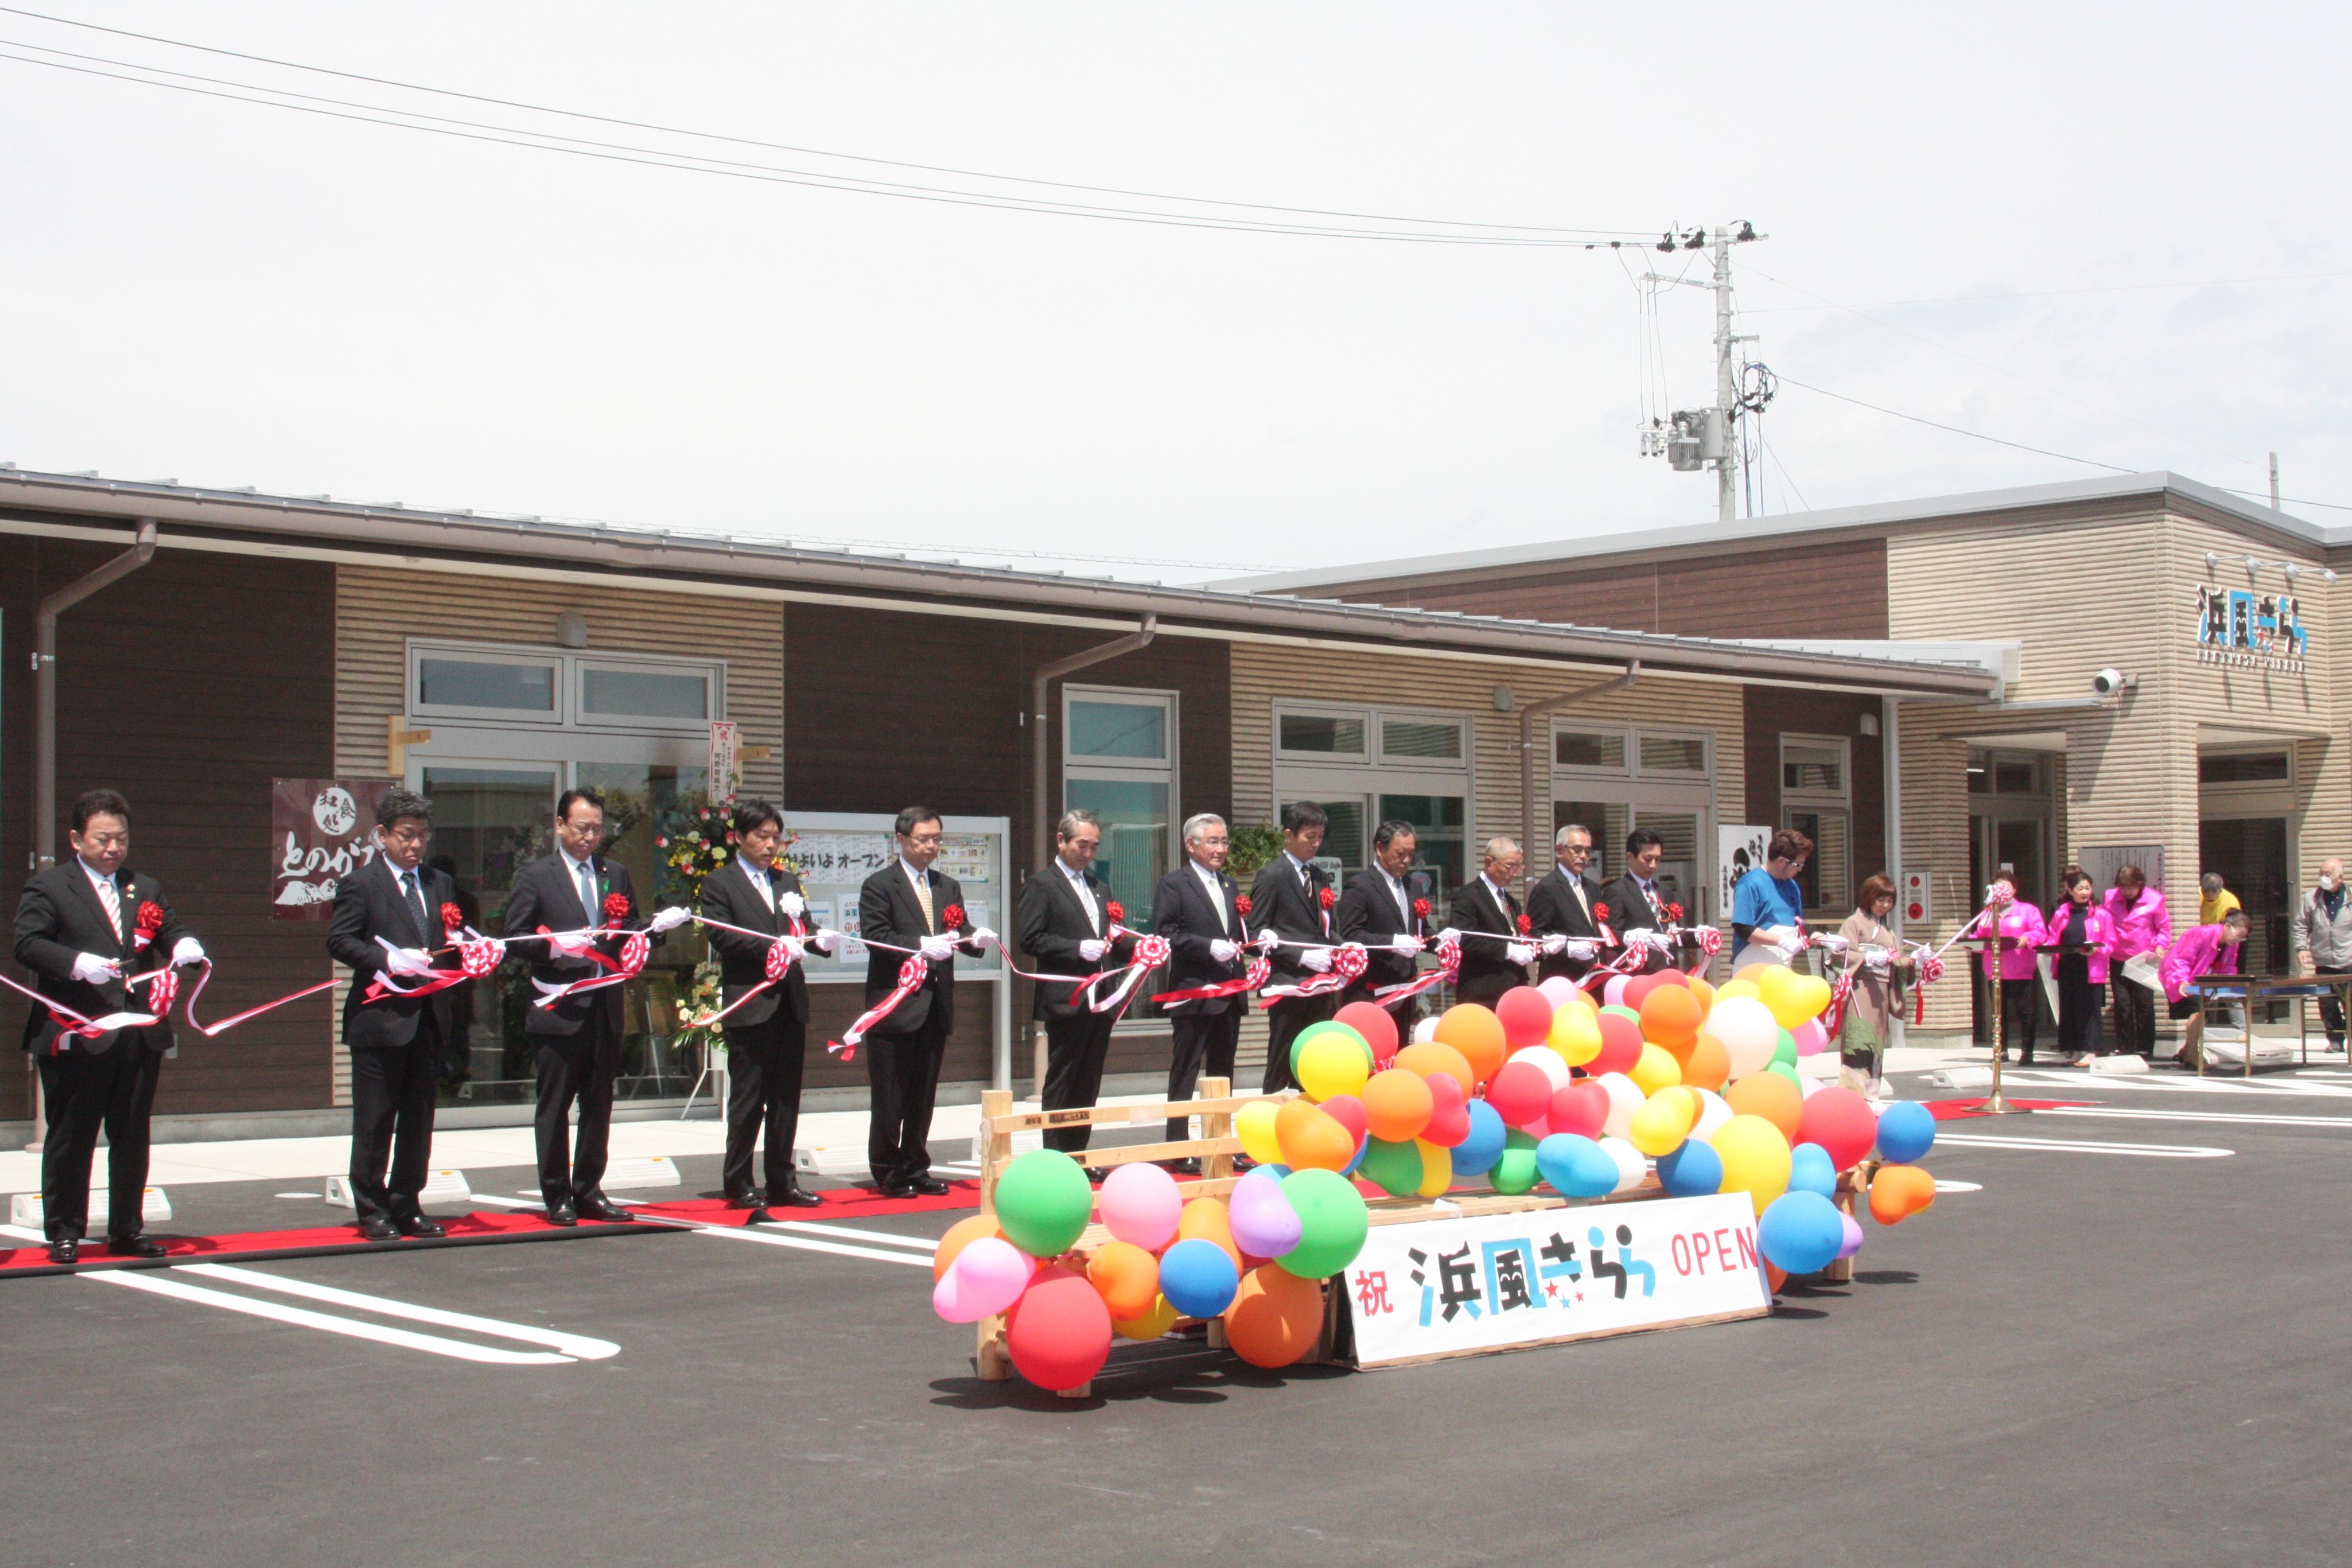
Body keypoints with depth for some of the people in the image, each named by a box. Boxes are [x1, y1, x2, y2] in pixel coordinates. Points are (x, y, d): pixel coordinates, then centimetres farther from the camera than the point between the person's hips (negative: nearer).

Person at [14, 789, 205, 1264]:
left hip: (141, 1035, 5)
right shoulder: (48, 886, 1)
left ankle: (127, 1230, 18)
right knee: (70, 1137, 3)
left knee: (133, 1136, 10)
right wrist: (77, 964, -26)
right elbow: (28, 944, -10)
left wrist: (185, 945, -13)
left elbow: (170, 932, 12)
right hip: (76, 1037, -5)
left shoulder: (146, 889, 18)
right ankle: (64, 1232, 12)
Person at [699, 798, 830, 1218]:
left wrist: (819, 940, -9)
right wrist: (773, 946, -22)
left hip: (790, 1002, 6)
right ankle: (739, 1184, 6)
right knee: (747, 1099, -2)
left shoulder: (788, 881, 18)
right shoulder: (719, 884, -1)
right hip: (748, 1004, -6)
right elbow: (722, 938, -13)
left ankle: (781, 1181, 15)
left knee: (786, 1099, 9)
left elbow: (801, 931, 14)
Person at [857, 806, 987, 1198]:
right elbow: (876, 937, -14)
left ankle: (916, 1168, 18)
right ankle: (887, 1172, 8)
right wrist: (922, 945, -24)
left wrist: (974, 938, -11)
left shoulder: (949, 887, 17)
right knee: (890, 1096, 0)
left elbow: (961, 933, 12)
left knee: (923, 1095, 11)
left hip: (936, 1005, 6)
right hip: (895, 1003, -6)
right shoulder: (879, 886, -4)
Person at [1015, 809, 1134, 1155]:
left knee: (1088, 1086, 8)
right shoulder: (1041, 886, -2)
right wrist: (1078, 949, -19)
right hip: (1067, 1002, -7)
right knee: (1062, 1085, -3)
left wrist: (1137, 946, 6)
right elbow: (1029, 940, -11)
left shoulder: (1099, 889, 22)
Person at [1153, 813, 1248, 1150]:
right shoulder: (1174, 884, -4)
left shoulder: (1229, 885, 19)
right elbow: (1165, 934, -13)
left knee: (1222, 1072, 11)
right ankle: (1178, 1147, -1)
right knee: (1185, 1072, -3)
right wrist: (1209, 947, -20)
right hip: (1194, 992, -7)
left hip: (1230, 993, 7)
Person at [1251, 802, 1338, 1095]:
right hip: (1288, 984, -7)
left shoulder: (1320, 876, 17)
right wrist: (1302, 956, -18)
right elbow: (1258, 933, -10)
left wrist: (1333, 956, 3)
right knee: (1281, 1069, -2)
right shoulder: (1271, 875, -5)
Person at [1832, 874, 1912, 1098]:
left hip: (1881, 993, 8)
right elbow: (1842, 954, -11)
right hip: (1860, 990, -8)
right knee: (1859, 1040, -16)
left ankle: (1871, 1092, 12)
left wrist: (1912, 961, 0)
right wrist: (1869, 958, -18)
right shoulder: (1854, 923, 0)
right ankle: (1854, 1091, -21)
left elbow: (1896, 962, 20)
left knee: (1877, 1042, 8)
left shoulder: (1886, 930, 23)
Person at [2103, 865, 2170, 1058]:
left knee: (2145, 1004, 1)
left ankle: (2144, 1049, 7)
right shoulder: (2110, 897, -1)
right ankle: (2122, 1049, 9)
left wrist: (2159, 948, -13)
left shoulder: (2154, 900, -7)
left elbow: (2164, 929, 2)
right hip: (2119, 960, 2)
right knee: (2122, 1005, 3)